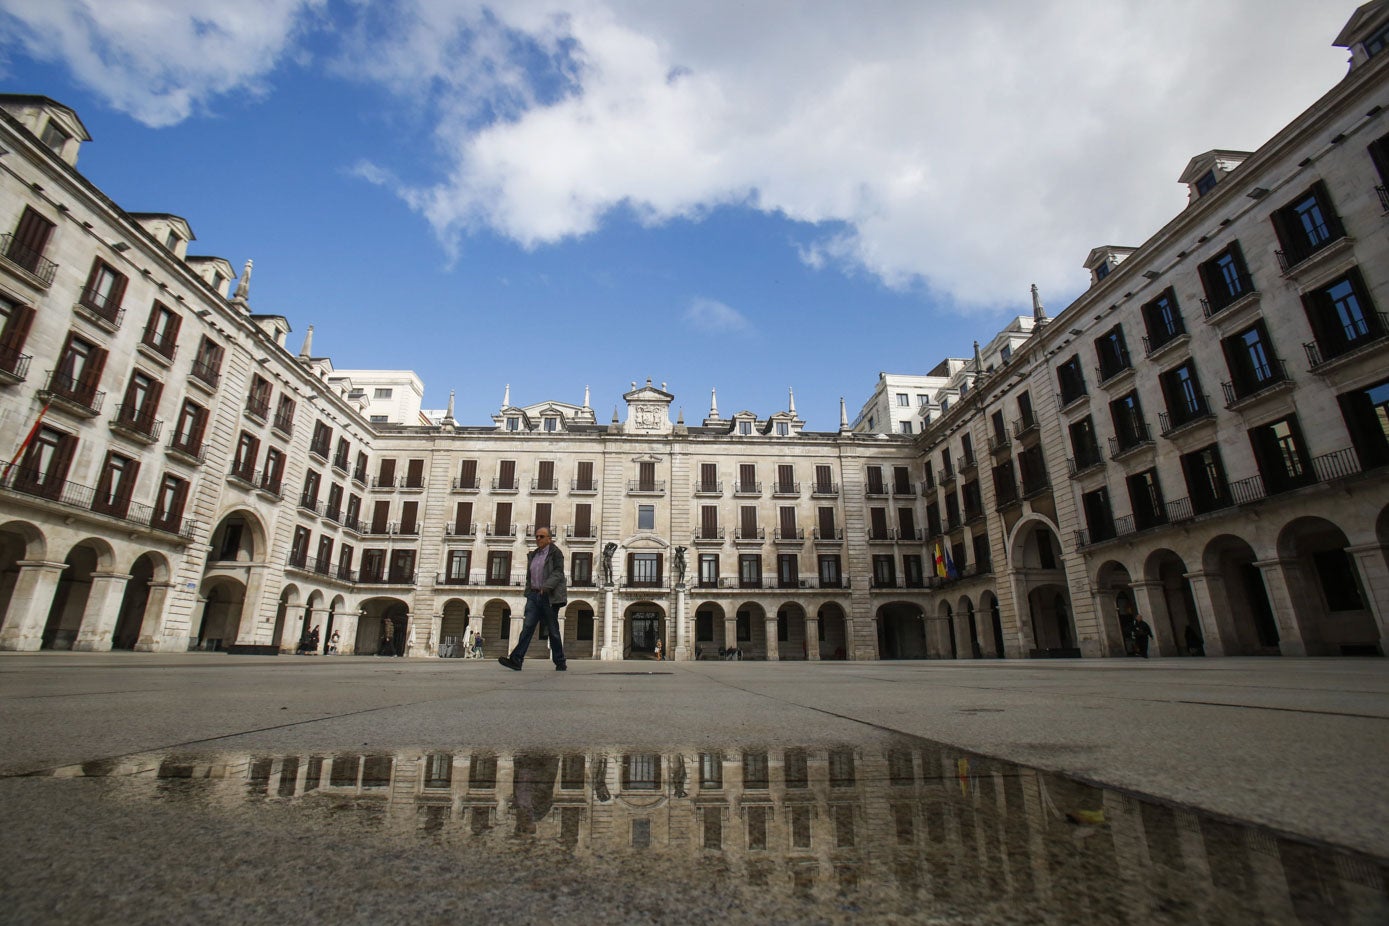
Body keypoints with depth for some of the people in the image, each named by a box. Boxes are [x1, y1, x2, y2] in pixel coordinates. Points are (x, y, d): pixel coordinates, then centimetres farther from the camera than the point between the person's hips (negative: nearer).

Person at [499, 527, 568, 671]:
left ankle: (560, 663, 11)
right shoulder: (532, 555, 17)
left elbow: (558, 572, -14)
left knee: (553, 630, 1)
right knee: (527, 627, -8)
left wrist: (546, 586, -28)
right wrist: (528, 593, 15)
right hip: (534, 595, 5)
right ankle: (516, 660, -15)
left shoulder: (555, 553, -2)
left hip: (549, 596, -5)